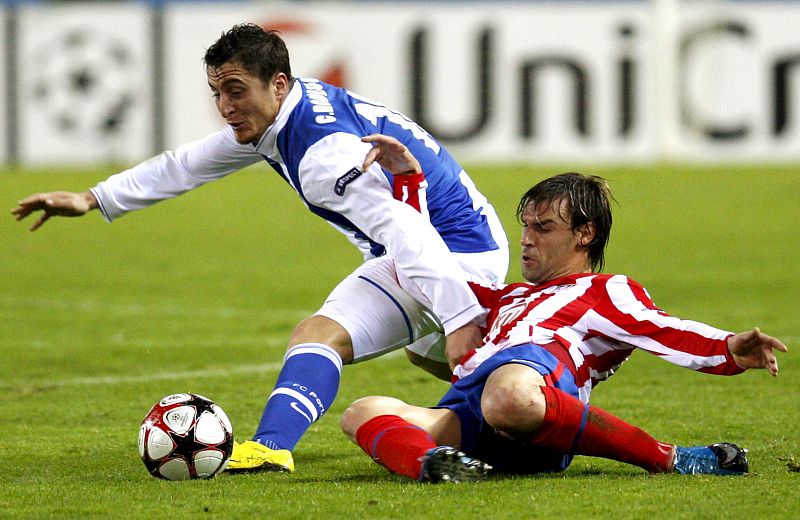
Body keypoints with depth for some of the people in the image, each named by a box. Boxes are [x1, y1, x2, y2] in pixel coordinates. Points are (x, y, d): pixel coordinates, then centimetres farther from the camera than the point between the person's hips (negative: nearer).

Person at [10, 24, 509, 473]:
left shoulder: (324, 150, -26)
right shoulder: (288, 112, 4)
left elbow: (408, 234, -36)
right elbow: (188, 164, 17)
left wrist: (460, 317, -42)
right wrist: (94, 199, 18)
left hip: (450, 253, -11)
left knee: (321, 335, -27)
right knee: (430, 350, 38)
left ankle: (271, 446, -47)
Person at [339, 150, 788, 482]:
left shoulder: (607, 291, 24)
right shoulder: (506, 299, 43)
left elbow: (660, 330, 5)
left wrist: (729, 351, -16)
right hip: (463, 413, 6)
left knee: (509, 399, -44)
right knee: (363, 413, -20)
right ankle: (431, 462, -52)